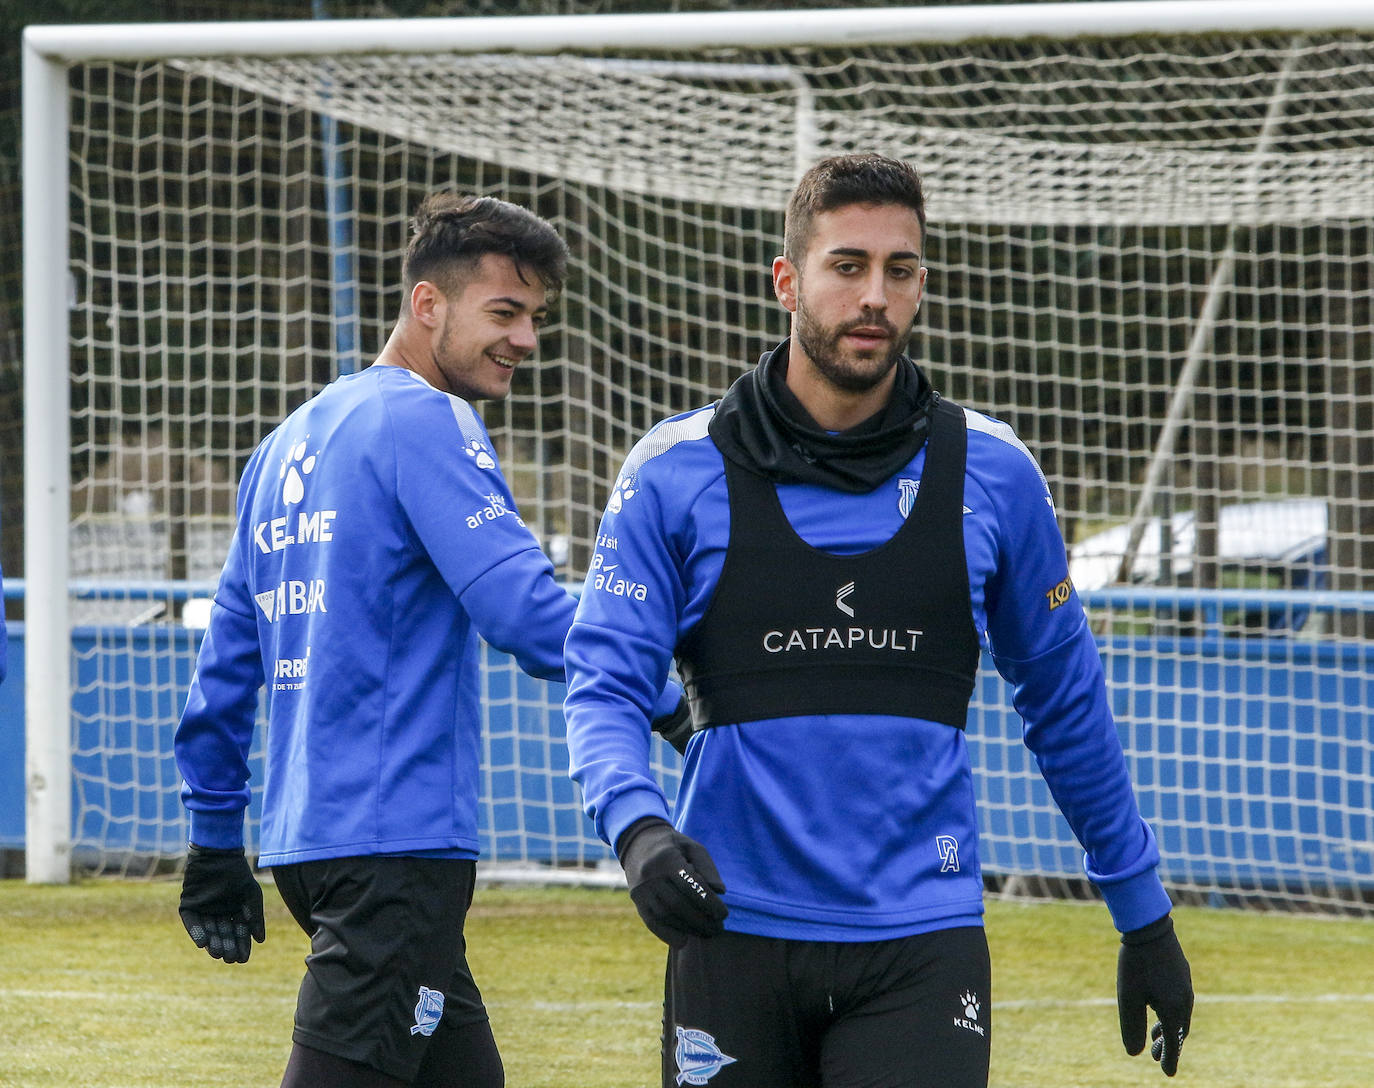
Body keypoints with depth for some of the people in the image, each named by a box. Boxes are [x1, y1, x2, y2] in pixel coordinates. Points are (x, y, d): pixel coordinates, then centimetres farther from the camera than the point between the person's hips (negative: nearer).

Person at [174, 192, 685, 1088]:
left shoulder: (290, 443, 19)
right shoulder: (424, 422, -8)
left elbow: (225, 670, 22)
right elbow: (527, 612, -19)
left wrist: (216, 844, 25)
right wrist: (668, 703, -11)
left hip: (301, 838, 9)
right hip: (397, 842, -9)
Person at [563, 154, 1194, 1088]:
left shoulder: (992, 475, 6)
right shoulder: (676, 474, 1)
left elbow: (1067, 703, 16)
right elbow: (604, 687, -3)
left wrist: (1145, 917, 19)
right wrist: (638, 828, -24)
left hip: (923, 941, 0)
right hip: (735, 933, 0)